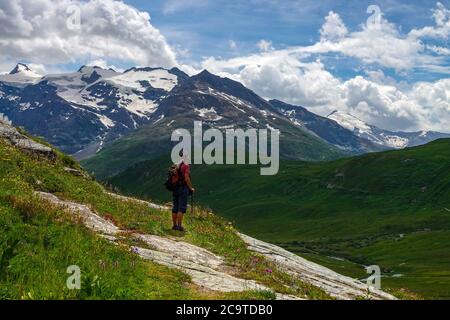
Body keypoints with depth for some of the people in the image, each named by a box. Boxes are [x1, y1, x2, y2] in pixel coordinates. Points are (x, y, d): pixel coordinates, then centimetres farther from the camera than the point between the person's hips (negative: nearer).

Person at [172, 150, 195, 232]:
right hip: (183, 189, -7)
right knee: (182, 208, -6)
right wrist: (191, 188, -7)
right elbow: (187, 178, -17)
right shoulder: (185, 165, -11)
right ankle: (179, 226, -8)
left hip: (175, 188, 7)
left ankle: (174, 225, 12)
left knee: (175, 207, 9)